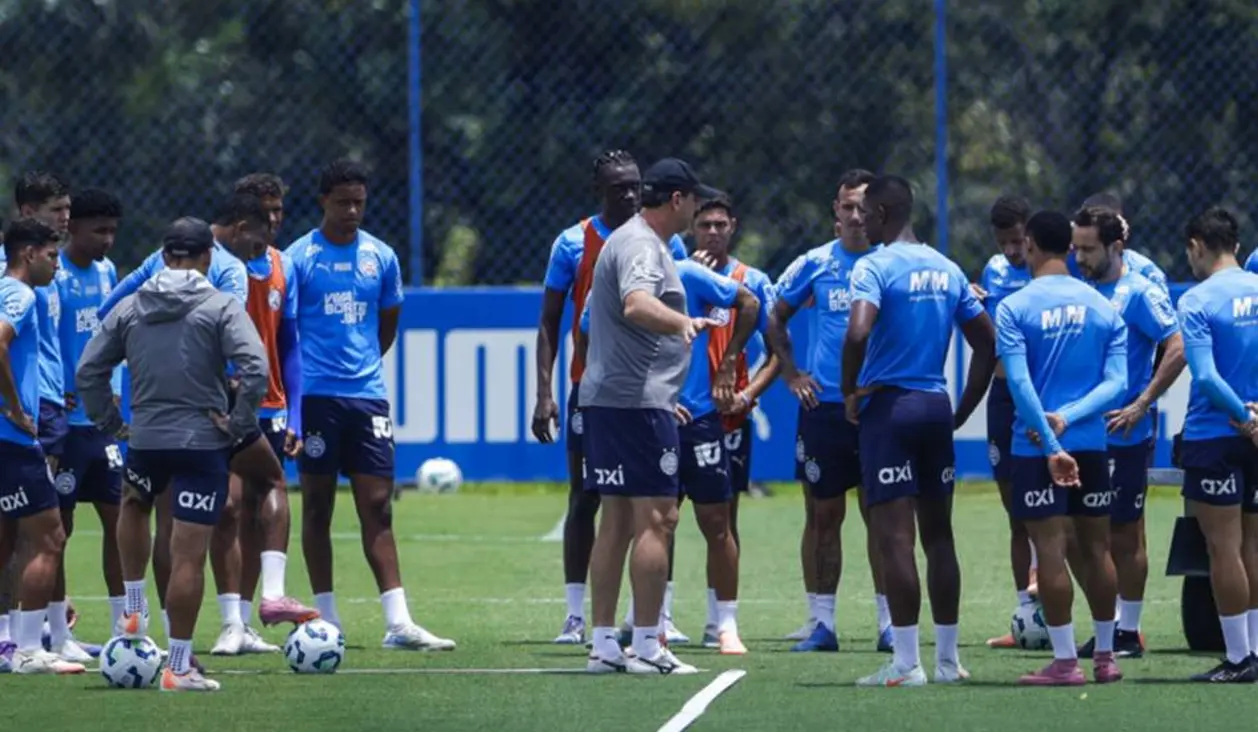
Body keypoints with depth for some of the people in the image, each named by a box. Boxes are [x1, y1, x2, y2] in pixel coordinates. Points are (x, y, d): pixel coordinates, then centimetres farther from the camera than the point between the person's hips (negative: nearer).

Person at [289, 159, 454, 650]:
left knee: (377, 507, -2)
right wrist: (293, 388, 0)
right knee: (317, 505, 3)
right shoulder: (300, 257, -1)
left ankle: (397, 623, -7)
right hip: (317, 395, -3)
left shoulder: (381, 257, 9)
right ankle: (326, 618, 9)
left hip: (368, 395, 3)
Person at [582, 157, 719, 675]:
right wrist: (682, 322, -51)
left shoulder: (637, 241, 21)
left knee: (617, 520, 10)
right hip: (638, 400, -11)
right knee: (655, 519, -9)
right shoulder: (640, 244, -12)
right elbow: (637, 305, -33)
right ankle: (646, 647, -10)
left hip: (606, 398, 11)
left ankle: (603, 644, 10)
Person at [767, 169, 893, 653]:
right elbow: (776, 319, 16)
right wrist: (791, 373, 6)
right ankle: (823, 623, 8)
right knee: (823, 517, 3)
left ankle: (889, 624, 5)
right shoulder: (815, 264, 5)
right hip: (823, 408, 1)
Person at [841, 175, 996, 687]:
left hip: (888, 406, -7)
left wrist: (850, 392, -11)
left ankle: (906, 663, -8)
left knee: (894, 537, -6)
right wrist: (964, 409, 16)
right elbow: (987, 342, 14)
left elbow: (858, 332, -26)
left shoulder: (875, 267, -10)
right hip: (936, 406, 7)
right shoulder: (946, 270, 11)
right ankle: (948, 659, 16)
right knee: (938, 534, 13)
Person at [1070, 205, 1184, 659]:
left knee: (1124, 537, 1)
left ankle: (1129, 632, 10)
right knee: (1072, 534, 7)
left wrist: (1141, 406, -19)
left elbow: (1177, 350, -16)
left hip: (1124, 437, -7)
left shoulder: (1139, 294, -10)